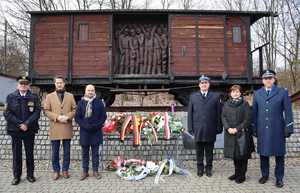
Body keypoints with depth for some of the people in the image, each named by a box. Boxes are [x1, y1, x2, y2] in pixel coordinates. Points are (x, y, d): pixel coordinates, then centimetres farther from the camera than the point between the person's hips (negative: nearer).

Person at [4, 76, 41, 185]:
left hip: (29, 130, 0)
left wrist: (27, 124, -15)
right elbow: (7, 113, -3)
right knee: (16, 154, 6)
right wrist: (19, 124, -13)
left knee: (30, 153, 8)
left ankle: (30, 175, 19)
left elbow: (37, 112, -4)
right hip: (15, 130, 0)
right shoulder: (10, 97, 4)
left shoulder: (34, 97, 4)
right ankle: (16, 176, 17)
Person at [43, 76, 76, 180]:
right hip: (55, 128, -1)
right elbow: (46, 111, 0)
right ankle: (56, 171, 19)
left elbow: (74, 109, 5)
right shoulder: (49, 96, 6)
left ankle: (65, 170, 20)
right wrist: (57, 117, -13)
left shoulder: (70, 96, 9)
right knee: (55, 151, 6)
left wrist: (68, 117, -13)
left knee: (67, 151, 8)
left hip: (67, 128, 1)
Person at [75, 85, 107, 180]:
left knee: (95, 152, 7)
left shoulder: (99, 102, 2)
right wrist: (85, 126, -12)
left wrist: (97, 126, -10)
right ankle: (85, 171, 18)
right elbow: (77, 117, 1)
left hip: (96, 132, 0)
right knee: (85, 153, 8)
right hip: (84, 132, 0)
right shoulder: (81, 103, 3)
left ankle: (95, 171, 17)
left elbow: (103, 116, 3)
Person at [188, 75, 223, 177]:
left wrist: (219, 128, -3)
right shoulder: (193, 96, 6)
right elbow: (190, 113, 4)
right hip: (198, 130, 1)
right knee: (199, 151, 10)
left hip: (210, 130, 0)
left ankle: (209, 168, 25)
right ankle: (200, 168, 24)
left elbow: (219, 113, 2)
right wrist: (190, 128, -2)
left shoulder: (215, 96, 5)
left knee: (209, 151, 11)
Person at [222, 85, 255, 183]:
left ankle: (242, 175, 15)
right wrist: (228, 128, -11)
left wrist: (237, 129, -15)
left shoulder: (245, 104, -4)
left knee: (242, 155, 2)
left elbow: (247, 119, -9)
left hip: (242, 133, -4)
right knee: (234, 154, 13)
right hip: (230, 133, 4)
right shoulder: (226, 104, 8)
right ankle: (237, 173, 28)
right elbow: (223, 117, 4)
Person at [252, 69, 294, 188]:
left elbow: (288, 111, -1)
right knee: (263, 153, 11)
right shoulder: (257, 94, 7)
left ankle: (279, 178, 21)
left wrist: (289, 128, -6)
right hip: (262, 130, 2)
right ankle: (264, 175, 27)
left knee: (279, 154, 7)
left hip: (278, 129, -2)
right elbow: (254, 112, 8)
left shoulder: (282, 92, 1)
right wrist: (254, 128, 5)